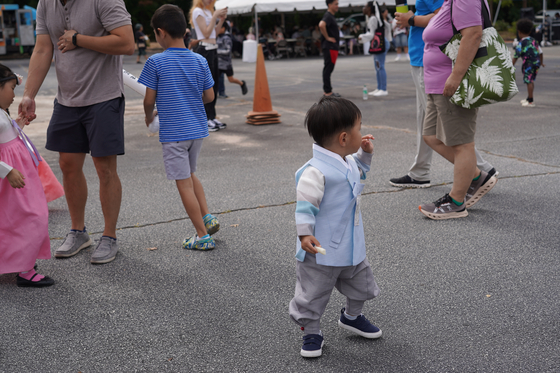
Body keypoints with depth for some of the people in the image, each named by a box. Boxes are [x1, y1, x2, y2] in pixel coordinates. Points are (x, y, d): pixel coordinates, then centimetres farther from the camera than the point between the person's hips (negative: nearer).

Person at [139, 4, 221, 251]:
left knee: (184, 183, 2)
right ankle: (207, 217, 15)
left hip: (173, 133, -5)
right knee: (190, 175, 25)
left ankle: (203, 236, 6)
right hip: (198, 129, 5)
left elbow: (149, 99, -7)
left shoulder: (156, 62, -11)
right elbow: (209, 96, 5)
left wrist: (149, 117, 13)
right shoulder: (200, 61, 1)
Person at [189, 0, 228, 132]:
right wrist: (215, 16, -14)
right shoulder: (198, 11, -9)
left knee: (214, 85, 9)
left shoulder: (208, 11, 18)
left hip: (213, 49, 9)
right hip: (204, 49, -9)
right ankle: (206, 119, -4)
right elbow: (206, 33, -16)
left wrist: (222, 19, 6)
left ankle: (212, 117, 15)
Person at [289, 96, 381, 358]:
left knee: (361, 285, 24)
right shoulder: (315, 171, -25)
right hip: (322, 251, -9)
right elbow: (305, 204, -25)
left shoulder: (347, 162, 4)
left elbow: (358, 172, 28)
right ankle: (312, 334, 26)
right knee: (313, 294, 6)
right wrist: (305, 233, -31)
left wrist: (365, 153, 14)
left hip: (351, 247, 9)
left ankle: (351, 317, 49)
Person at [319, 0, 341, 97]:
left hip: (333, 46, 10)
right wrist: (327, 37, -22)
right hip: (329, 47, -10)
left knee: (328, 69, 12)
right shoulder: (328, 16, -14)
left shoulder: (331, 16, 19)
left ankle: (327, 90, 17)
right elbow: (321, 25, -33)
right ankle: (328, 92, -7)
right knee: (328, 68, -8)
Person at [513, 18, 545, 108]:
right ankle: (529, 98, 32)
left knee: (529, 82, -4)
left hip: (528, 64, -7)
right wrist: (541, 62, 33)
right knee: (531, 81, 20)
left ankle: (530, 101, -2)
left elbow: (516, 57, -10)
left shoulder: (520, 44, -8)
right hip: (536, 63, 8)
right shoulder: (534, 41, 12)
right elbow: (540, 52, 19)